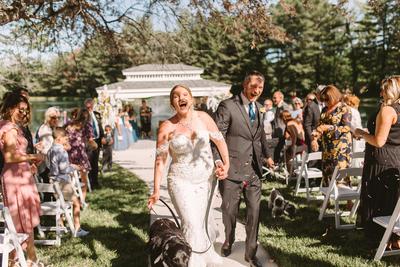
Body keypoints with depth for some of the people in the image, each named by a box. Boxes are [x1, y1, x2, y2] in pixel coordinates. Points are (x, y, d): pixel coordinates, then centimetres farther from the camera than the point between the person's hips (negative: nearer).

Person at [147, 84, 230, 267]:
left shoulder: (203, 118, -4)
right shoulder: (167, 127, -11)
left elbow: (219, 140, 6)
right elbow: (160, 160, -9)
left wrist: (226, 163, -7)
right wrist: (156, 191, -11)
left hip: (205, 178, 3)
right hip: (181, 181, -3)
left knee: (200, 223, 14)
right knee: (191, 224, -13)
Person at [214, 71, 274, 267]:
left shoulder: (257, 107, 11)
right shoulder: (227, 106, -11)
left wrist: (267, 155, 24)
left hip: (254, 170, 5)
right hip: (233, 169, -5)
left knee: (254, 212, 6)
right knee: (230, 212, 11)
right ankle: (228, 244, 36)